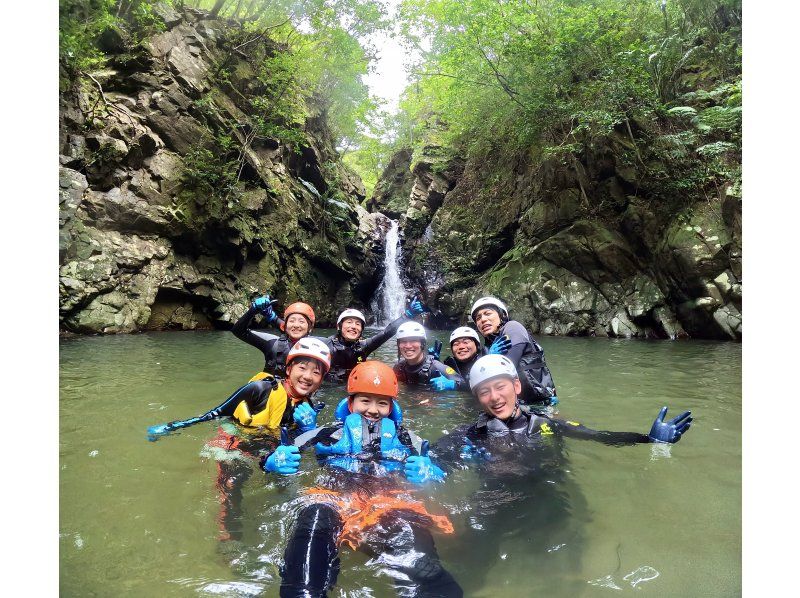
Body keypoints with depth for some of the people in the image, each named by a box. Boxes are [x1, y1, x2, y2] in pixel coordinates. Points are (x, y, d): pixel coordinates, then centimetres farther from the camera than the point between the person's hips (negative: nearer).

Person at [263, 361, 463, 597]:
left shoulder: (405, 439, 26)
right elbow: (273, 461, 21)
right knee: (315, 519, -37)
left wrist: (428, 474, 0)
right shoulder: (329, 434, 23)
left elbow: (437, 473, 24)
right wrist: (277, 461, -4)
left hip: (388, 502, 1)